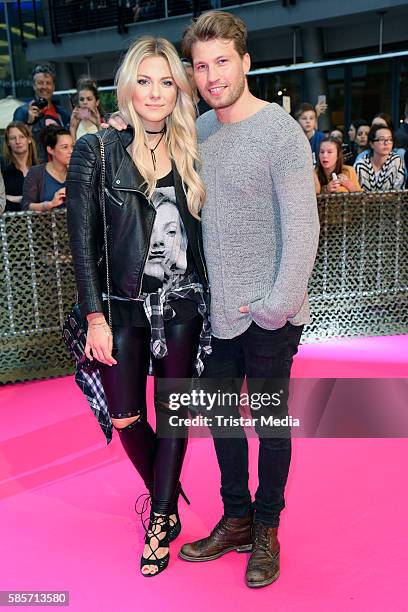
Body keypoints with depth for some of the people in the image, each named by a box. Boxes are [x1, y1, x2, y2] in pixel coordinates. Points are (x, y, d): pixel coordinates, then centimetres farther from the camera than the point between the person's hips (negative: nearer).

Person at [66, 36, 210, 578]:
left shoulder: (189, 153, 5)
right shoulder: (96, 151, -5)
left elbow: (199, 231, 9)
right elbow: (83, 240, -7)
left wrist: (212, 298, 4)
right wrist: (95, 317, -11)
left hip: (182, 305, 2)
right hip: (123, 306, -2)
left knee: (172, 413, 8)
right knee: (125, 417, 7)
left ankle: (161, 518, 27)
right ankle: (168, 500, 35)